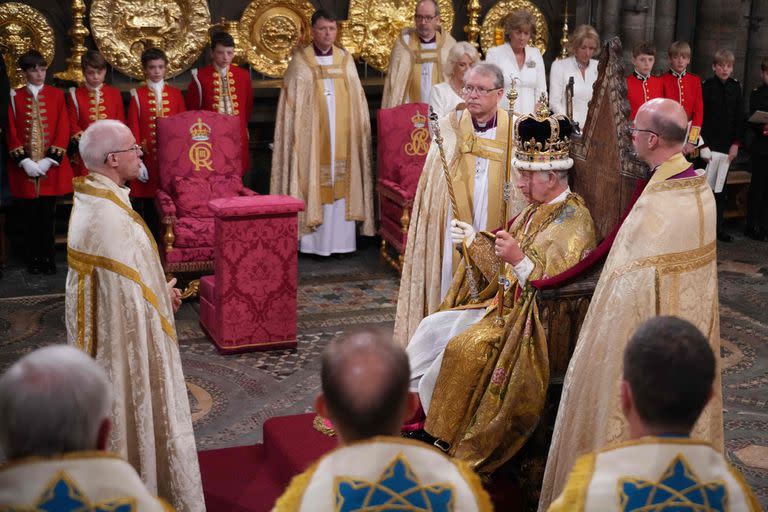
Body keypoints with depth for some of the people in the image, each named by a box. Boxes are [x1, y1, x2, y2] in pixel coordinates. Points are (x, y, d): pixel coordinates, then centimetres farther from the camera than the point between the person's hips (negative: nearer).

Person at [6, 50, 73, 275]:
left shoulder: (57, 95, 4)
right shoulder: (15, 97, 4)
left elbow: (63, 129, -1)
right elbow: (11, 131, 1)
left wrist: (50, 159, -10)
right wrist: (24, 161, -10)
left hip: (51, 167, 0)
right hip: (24, 167, 0)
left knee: (48, 216, 2)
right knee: (29, 217, 5)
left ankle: (49, 260, 12)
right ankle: (33, 261, 15)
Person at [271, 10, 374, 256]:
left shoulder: (346, 60, 10)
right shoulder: (300, 62, 0)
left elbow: (357, 100, 11)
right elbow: (292, 103, 0)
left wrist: (360, 130, 6)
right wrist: (296, 134, -7)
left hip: (342, 135, 3)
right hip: (312, 136, -3)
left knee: (342, 184, 3)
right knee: (313, 184, -4)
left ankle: (340, 240, 8)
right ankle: (312, 242, 1)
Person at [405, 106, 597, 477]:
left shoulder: (572, 221, -18)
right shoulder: (536, 211, 11)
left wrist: (519, 259, -34)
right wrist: (472, 239, 7)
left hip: (536, 322, -10)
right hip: (507, 304, 10)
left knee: (464, 346, -23)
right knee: (434, 326, 2)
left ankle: (437, 440, -7)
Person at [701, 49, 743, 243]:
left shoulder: (735, 87, 8)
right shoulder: (706, 87, -4)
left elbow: (738, 117, 10)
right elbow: (700, 116, -6)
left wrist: (736, 143, 3)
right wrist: (702, 145, -11)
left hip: (728, 146, 4)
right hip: (710, 144, -4)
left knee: (720, 189, 9)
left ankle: (718, 228, 14)